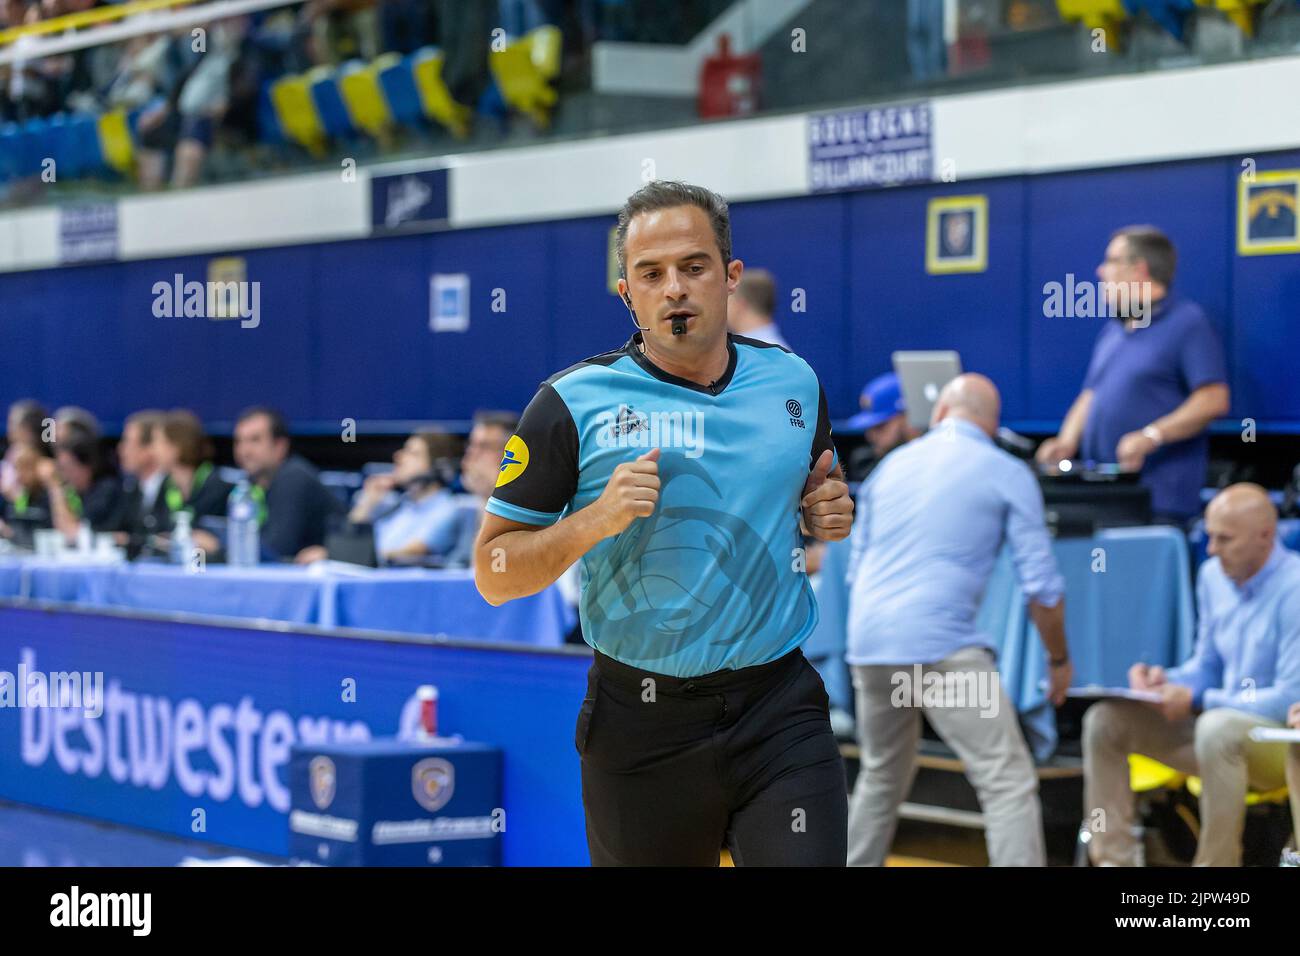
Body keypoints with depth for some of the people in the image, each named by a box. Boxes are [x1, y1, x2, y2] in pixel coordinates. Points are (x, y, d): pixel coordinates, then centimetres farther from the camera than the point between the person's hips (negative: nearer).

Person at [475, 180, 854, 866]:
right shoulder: (572, 404, -6)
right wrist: (596, 520, -20)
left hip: (782, 712, 2)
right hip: (641, 727, -2)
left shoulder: (793, 381, 5)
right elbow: (493, 573, -4)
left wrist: (830, 513, 1)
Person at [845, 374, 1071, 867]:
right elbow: (1041, 585, 0)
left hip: (868, 642, 6)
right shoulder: (1008, 474, 4)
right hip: (941, 646, -6)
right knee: (1008, 781, -6)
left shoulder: (892, 465, 18)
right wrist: (1060, 660, 14)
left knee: (882, 775, 24)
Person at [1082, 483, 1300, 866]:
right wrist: (1167, 680, -7)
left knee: (1217, 728, -40)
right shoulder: (1214, 575, 4)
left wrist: (1196, 700, -22)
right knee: (1106, 720, -4)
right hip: (1226, 720, 8)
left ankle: (1216, 863, -29)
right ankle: (1113, 859, -7)